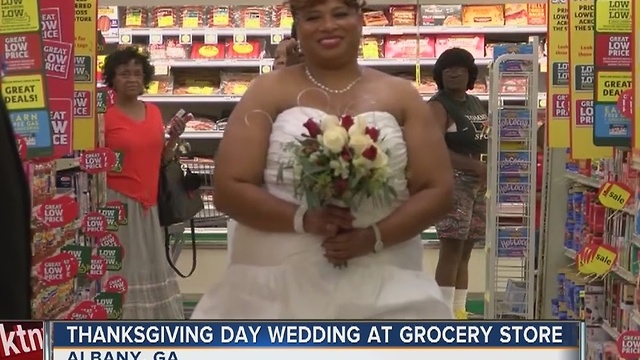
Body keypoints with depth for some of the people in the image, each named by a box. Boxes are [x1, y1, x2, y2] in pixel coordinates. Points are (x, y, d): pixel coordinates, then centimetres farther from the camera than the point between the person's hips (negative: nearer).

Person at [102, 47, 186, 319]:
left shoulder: (154, 112, 10)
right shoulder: (104, 115, -8)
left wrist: (174, 137, 1)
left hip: (148, 202, 6)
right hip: (116, 201, -6)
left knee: (150, 265, 13)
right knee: (120, 267, -4)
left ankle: (153, 320, 25)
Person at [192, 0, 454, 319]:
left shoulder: (401, 96, 8)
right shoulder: (268, 92, 3)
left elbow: (438, 191, 4)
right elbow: (228, 189, -2)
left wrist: (375, 236, -11)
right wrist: (303, 219, -16)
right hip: (279, 286, -1)